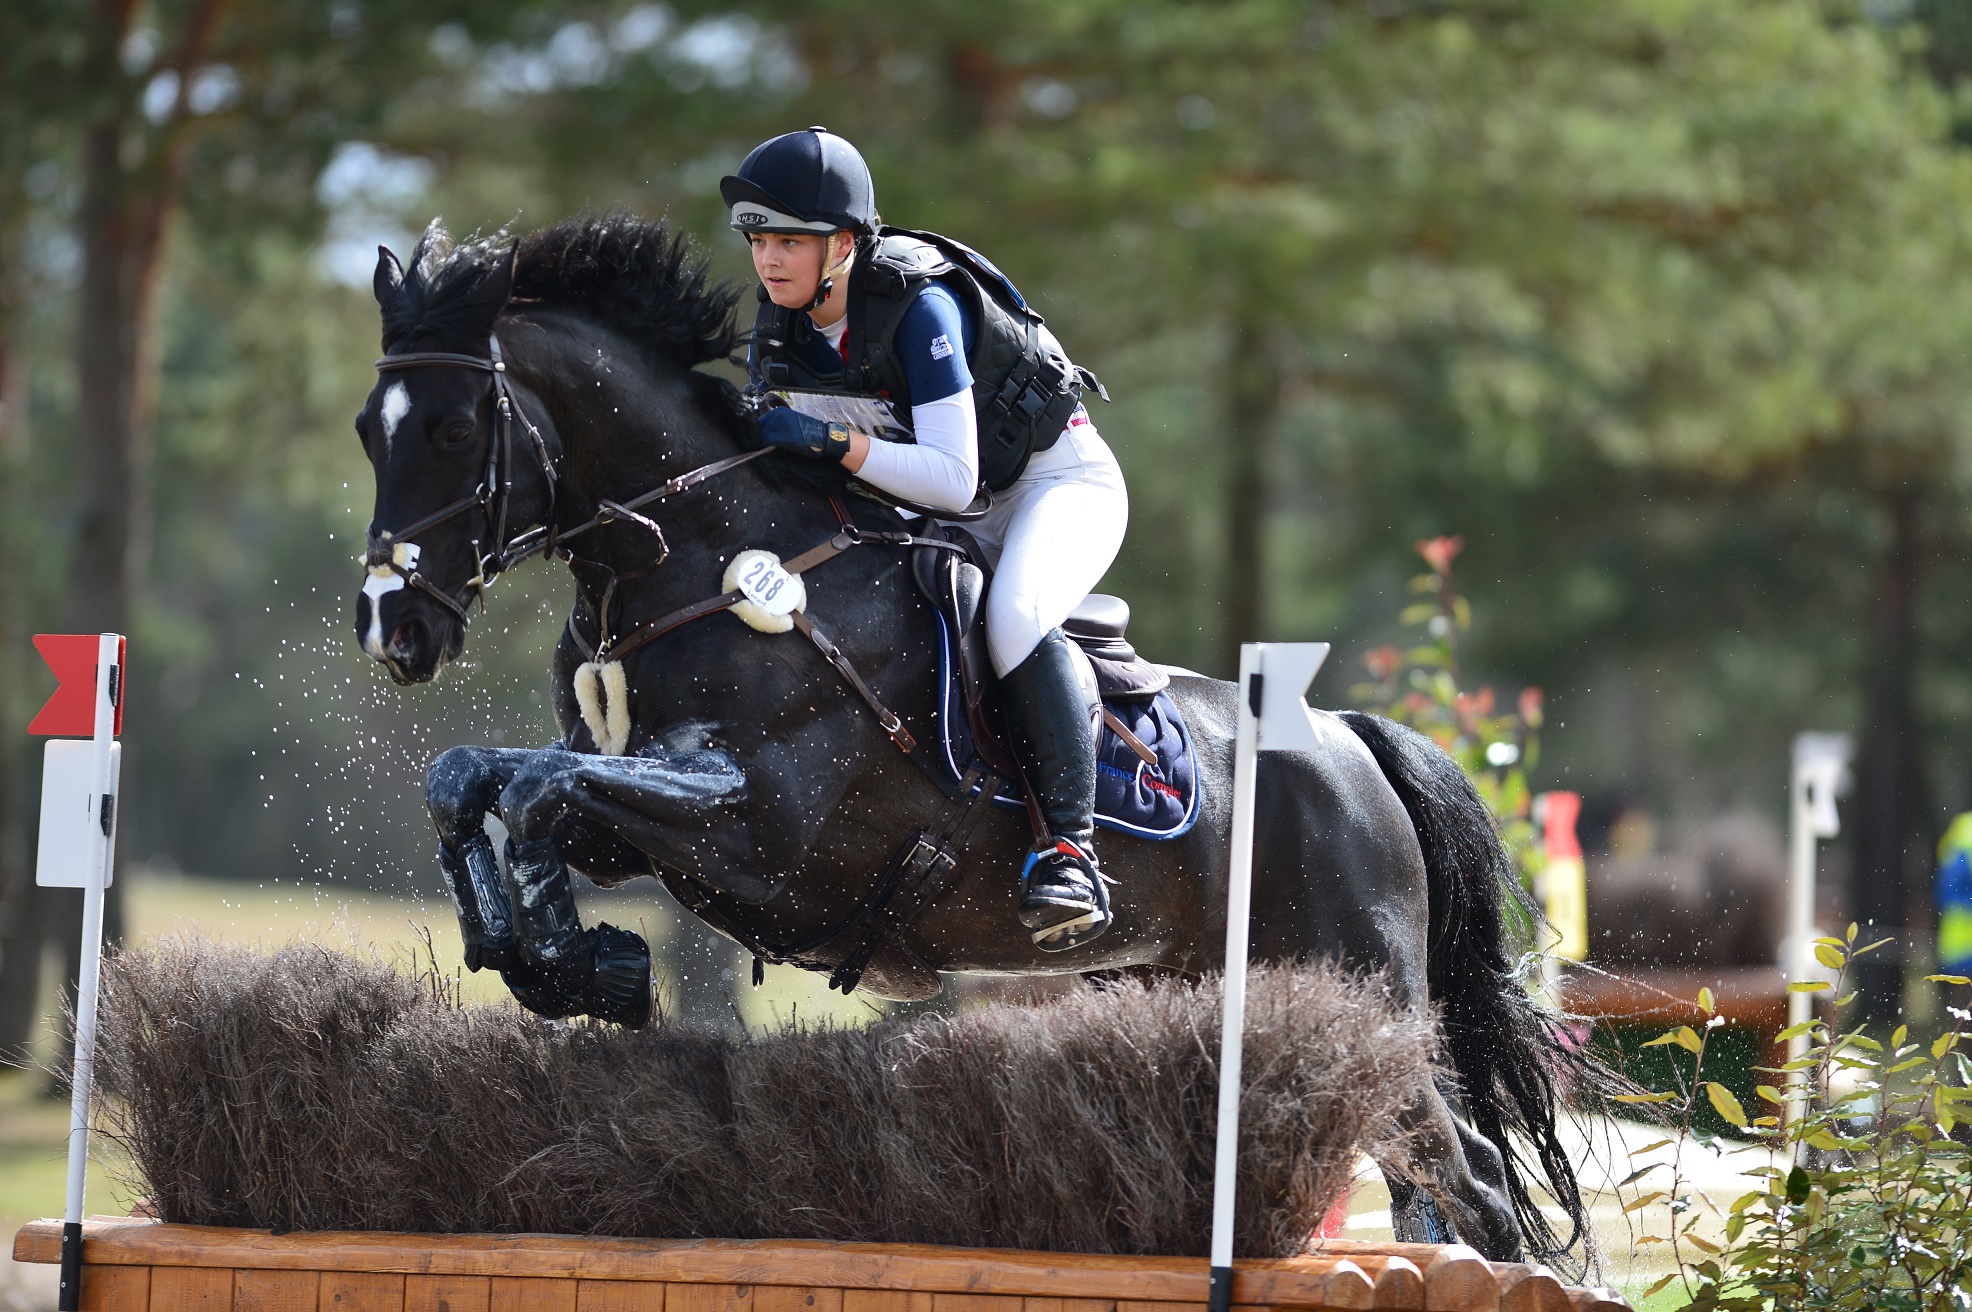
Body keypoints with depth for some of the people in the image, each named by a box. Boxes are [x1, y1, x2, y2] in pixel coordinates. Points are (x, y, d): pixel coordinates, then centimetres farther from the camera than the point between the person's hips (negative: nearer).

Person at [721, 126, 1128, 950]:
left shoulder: (919, 307, -31)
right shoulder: (782, 320, -10)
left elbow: (952, 479, -37)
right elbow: (767, 443, 1)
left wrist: (838, 443, -48)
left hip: (1057, 478, -8)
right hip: (939, 511, 8)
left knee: (1013, 614, -35)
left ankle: (1070, 849, -37)